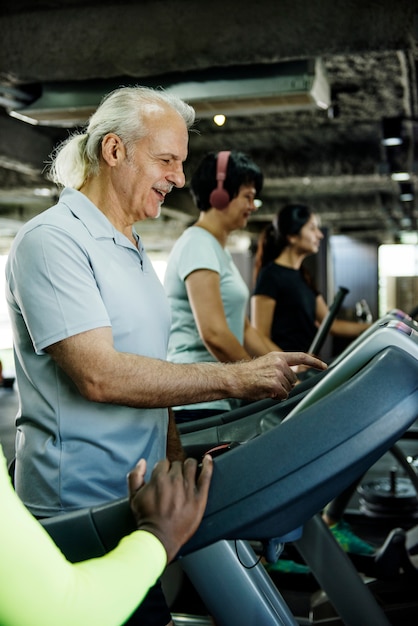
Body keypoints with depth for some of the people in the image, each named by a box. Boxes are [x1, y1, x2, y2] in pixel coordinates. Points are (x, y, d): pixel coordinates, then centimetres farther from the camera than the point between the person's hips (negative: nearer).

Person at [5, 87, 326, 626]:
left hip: (138, 497, 9)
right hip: (78, 507, -8)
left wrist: (177, 458, 12)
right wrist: (236, 379, -24)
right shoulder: (52, 240, -14)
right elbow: (100, 375, -25)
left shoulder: (132, 248, 16)